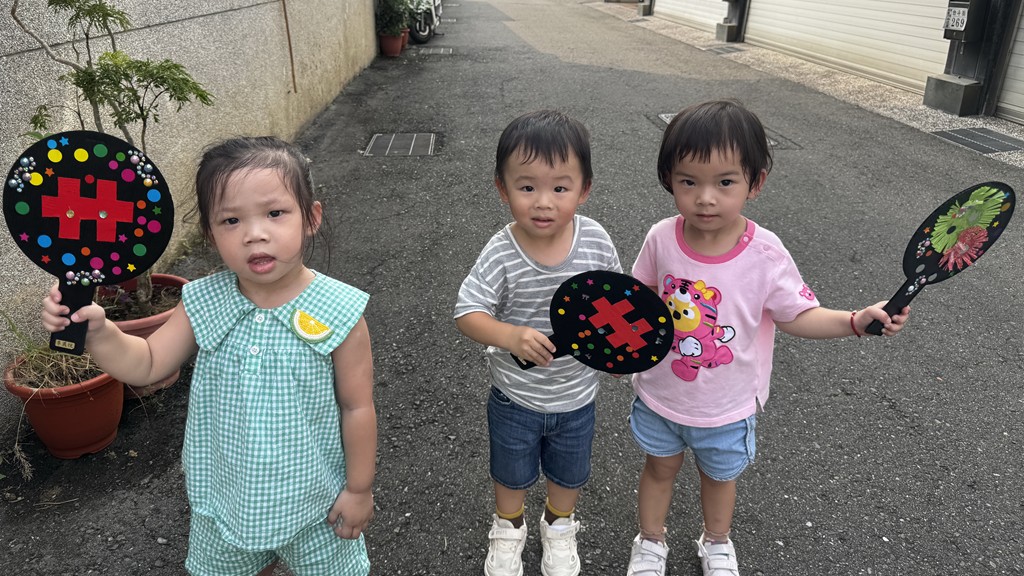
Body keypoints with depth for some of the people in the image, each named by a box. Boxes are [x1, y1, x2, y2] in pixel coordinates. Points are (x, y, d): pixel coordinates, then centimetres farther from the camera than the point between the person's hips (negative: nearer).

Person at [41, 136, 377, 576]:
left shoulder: (339, 315, -24)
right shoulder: (203, 306, -13)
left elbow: (357, 407, -16)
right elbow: (147, 364, -4)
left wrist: (359, 488, -8)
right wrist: (96, 331, -23)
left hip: (315, 502, -3)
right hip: (226, 497, 4)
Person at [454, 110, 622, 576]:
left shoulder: (596, 241, -18)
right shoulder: (501, 255, -25)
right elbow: (468, 314, -21)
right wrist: (511, 336, -38)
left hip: (576, 395, 2)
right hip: (515, 397, -1)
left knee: (568, 474, 27)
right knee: (511, 473, 25)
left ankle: (559, 526, 58)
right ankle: (508, 527, 56)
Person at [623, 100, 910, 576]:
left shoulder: (764, 254, -23)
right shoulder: (661, 238, -18)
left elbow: (796, 315, -12)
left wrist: (857, 320, -25)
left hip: (727, 407, -1)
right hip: (659, 394, 1)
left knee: (719, 474, 25)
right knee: (660, 467, 24)